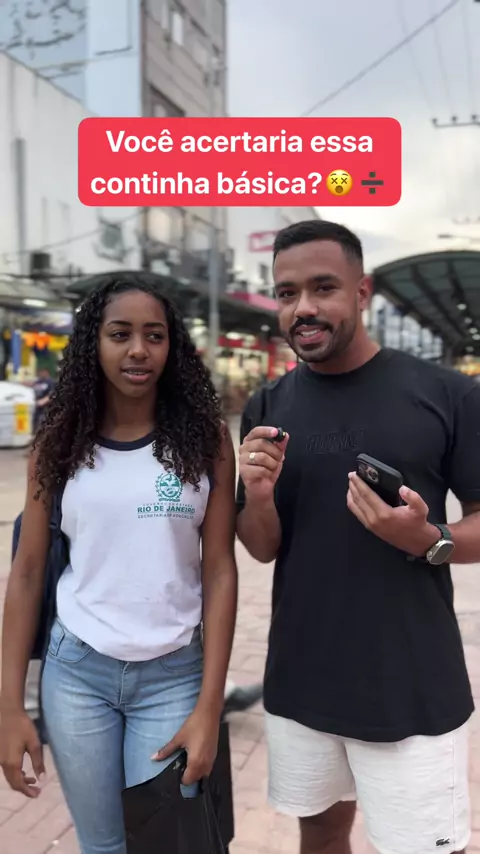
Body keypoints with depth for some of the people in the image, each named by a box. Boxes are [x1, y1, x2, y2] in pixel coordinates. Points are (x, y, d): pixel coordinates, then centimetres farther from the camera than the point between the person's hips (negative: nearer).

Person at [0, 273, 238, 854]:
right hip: (76, 669, 1)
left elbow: (219, 571, -7)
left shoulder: (205, 438, -7)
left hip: (173, 674, -1)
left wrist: (209, 707, -9)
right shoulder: (60, 441, -4)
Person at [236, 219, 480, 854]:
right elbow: (262, 549, 3)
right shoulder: (267, 408, 0)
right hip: (299, 681, 4)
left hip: (413, 689, -3)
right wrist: (257, 496, -18)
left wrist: (428, 540, -24)